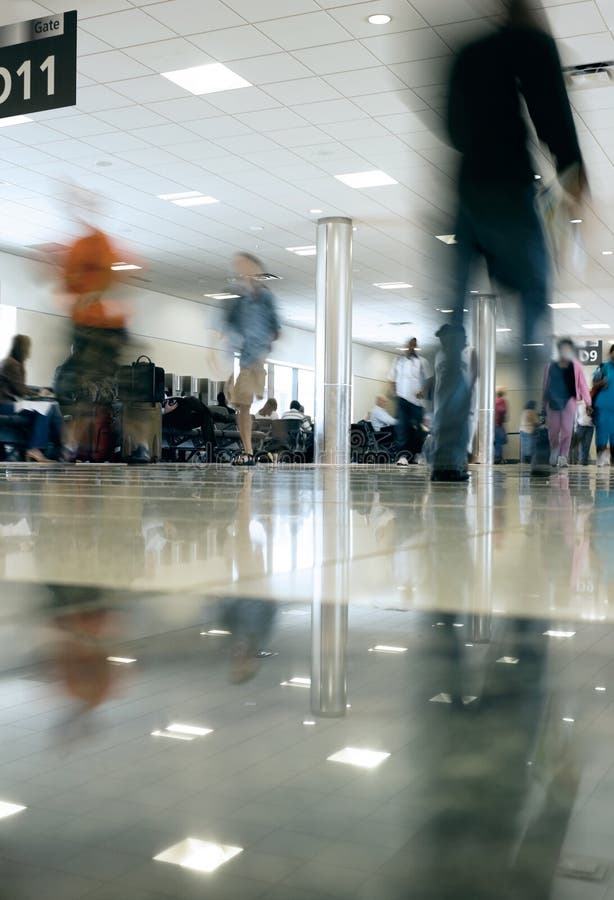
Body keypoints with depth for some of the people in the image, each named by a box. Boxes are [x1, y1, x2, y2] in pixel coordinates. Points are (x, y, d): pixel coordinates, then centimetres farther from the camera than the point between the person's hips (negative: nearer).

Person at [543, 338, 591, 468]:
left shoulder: (576, 367, -1)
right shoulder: (551, 366, 2)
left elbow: (582, 384, -2)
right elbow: (546, 385, 10)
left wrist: (588, 402, -6)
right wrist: (544, 402, 13)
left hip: (569, 400, -1)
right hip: (553, 401, 1)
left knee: (567, 429, -8)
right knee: (553, 430, 5)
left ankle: (563, 456, 0)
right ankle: (554, 452, 31)